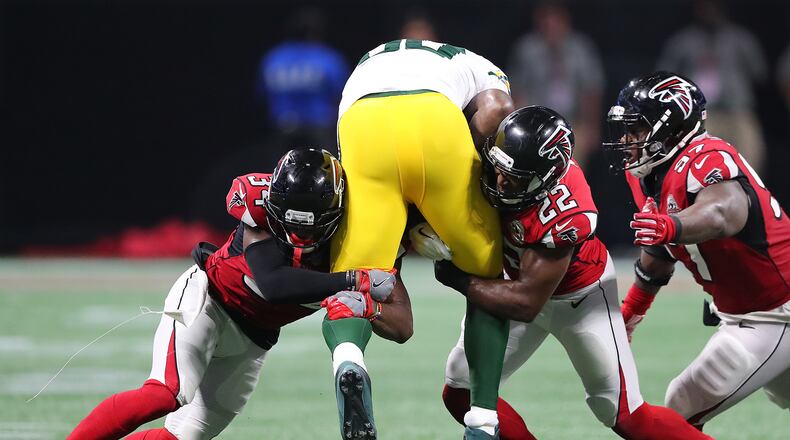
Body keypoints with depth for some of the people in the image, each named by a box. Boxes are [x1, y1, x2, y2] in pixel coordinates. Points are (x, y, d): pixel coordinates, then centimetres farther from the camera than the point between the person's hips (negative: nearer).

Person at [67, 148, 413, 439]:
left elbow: (402, 328, -22)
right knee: (167, 395, -28)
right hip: (205, 298, -5)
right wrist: (356, 282, -45)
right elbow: (273, 284, -42)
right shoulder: (261, 201, -29)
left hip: (252, 337, 5)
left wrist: (365, 307, -43)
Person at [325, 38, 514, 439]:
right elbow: (497, 109, 11)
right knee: (486, 275, 20)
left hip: (364, 125, 1)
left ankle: (347, 355, -31)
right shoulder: (482, 70, 37)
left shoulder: (365, 67, 45)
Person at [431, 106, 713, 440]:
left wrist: (459, 280, -27)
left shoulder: (561, 221, -41)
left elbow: (527, 303, -34)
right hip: (524, 276, 6)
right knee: (461, 393, 0)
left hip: (579, 294, -6)